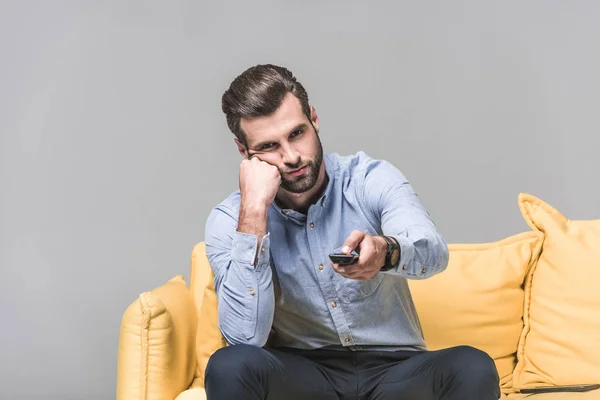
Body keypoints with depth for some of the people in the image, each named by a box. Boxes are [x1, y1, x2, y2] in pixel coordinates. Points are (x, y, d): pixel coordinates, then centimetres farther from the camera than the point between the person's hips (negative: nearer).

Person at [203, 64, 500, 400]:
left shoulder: (372, 179, -7)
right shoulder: (231, 220, -8)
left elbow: (434, 252, -25)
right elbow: (245, 338, -21)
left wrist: (385, 251, -49)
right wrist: (254, 212, -24)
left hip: (396, 370, 1)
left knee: (473, 368, -29)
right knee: (230, 367, -31)